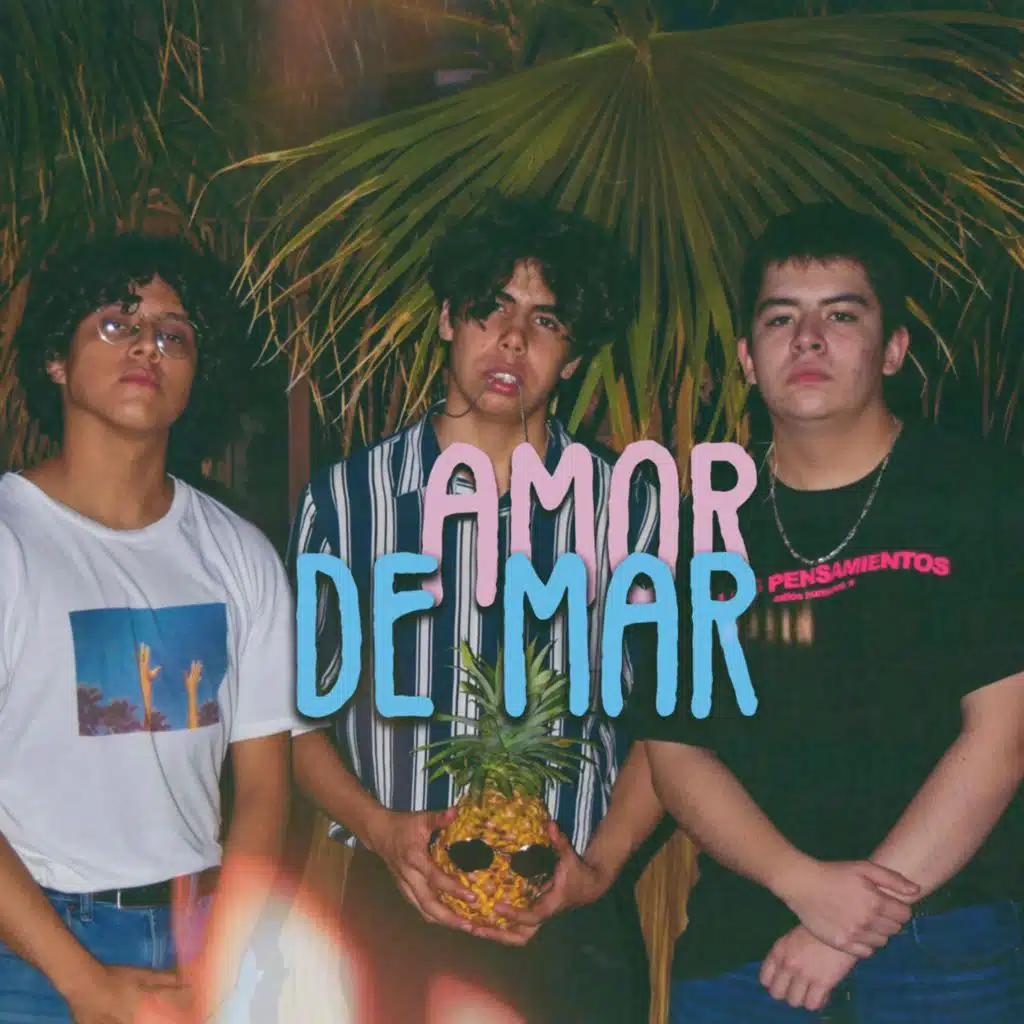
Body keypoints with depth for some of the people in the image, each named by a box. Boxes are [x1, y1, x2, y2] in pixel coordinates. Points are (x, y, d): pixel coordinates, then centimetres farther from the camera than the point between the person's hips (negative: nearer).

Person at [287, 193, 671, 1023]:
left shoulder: (628, 510, 0)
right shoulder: (346, 499, 0)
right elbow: (294, 709, 3)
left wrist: (602, 863, -10)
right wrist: (380, 828, -11)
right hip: (395, 906, 0)